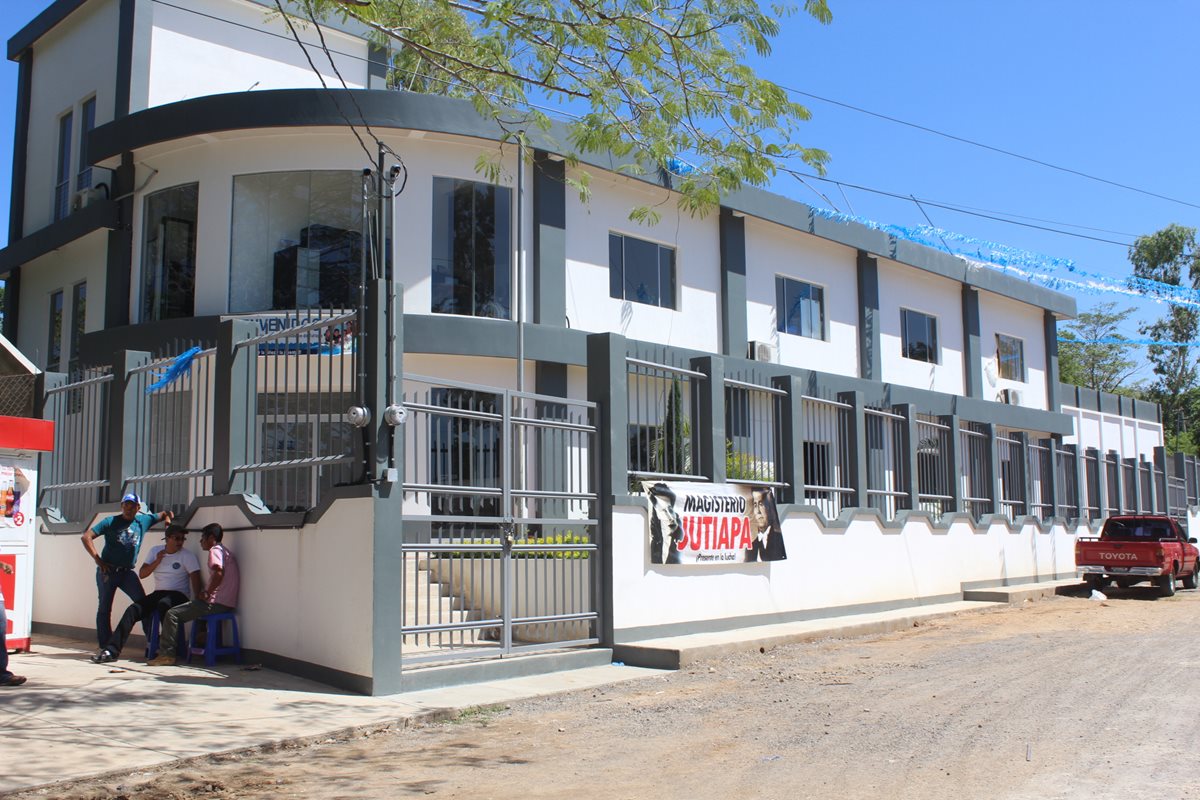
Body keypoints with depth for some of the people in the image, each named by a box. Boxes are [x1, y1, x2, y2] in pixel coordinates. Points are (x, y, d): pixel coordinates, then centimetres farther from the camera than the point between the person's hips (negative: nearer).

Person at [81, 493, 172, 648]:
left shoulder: (144, 521, 8)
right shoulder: (110, 522, -2)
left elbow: (165, 514, 24)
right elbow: (86, 537, -8)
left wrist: (167, 520, 1)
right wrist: (98, 560, -13)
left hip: (127, 572, 2)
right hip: (107, 571, -2)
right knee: (104, 608, 3)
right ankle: (105, 647, 10)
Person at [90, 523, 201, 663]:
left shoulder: (188, 555, -2)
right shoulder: (155, 551, 13)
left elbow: (195, 578, -11)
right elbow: (141, 574, 10)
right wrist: (157, 561, -7)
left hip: (178, 595, -5)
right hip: (158, 593, 5)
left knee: (163, 605, -38)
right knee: (133, 609, -19)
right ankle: (112, 650, -20)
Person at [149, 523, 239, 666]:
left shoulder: (215, 550, -8)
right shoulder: (224, 551, 23)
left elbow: (219, 572, -26)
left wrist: (207, 593, -15)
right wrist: (207, 592, 15)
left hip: (216, 604, -10)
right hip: (227, 604, 10)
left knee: (172, 614, -7)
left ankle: (166, 654, -8)